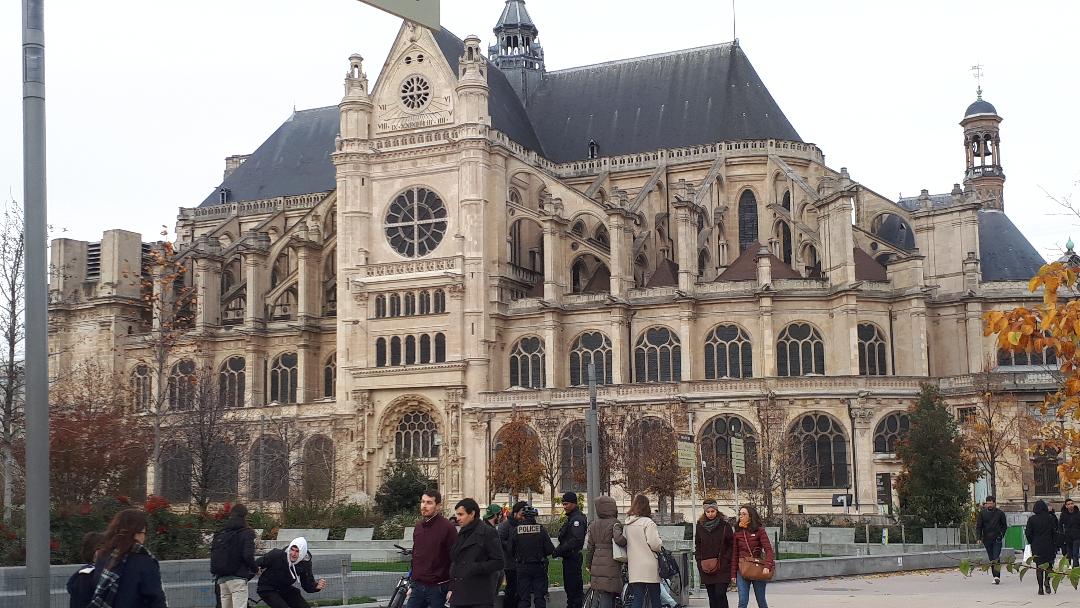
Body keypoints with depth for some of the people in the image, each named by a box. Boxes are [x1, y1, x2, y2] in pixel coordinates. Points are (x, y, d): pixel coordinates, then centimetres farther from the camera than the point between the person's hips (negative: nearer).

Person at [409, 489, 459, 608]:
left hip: (438, 588, -6)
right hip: (418, 587, 6)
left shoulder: (447, 527, -9)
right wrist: (412, 585, 18)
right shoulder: (418, 526, 12)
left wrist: (452, 589, -13)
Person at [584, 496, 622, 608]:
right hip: (611, 564, -6)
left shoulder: (593, 525, 11)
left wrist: (588, 565, 22)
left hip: (597, 566, 6)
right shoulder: (615, 524, -9)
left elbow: (590, 547, 14)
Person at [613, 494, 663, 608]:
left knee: (637, 599, 4)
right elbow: (654, 544, -14)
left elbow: (623, 542, 7)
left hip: (634, 568, 5)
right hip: (649, 568, -5)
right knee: (655, 598, 6)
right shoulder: (648, 523, -11)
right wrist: (661, 547, 5)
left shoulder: (627, 524, 8)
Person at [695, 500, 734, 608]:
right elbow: (697, 546, 15)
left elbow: (731, 545, -1)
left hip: (722, 568, -4)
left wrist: (724, 561, -10)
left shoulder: (725, 525, -2)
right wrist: (700, 563, 3)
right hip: (706, 569, 4)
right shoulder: (700, 526, 8)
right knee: (712, 596, 7)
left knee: (720, 594, -12)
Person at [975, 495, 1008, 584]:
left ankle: (997, 576, -16)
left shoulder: (1000, 513, 1)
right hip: (987, 539, 2)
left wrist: (1001, 535, -2)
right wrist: (979, 538, -4)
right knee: (991, 559, 7)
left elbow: (1004, 526, 10)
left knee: (996, 558, -13)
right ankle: (996, 577, 14)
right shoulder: (982, 513, 4)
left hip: (997, 539, -2)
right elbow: (979, 526, 6)